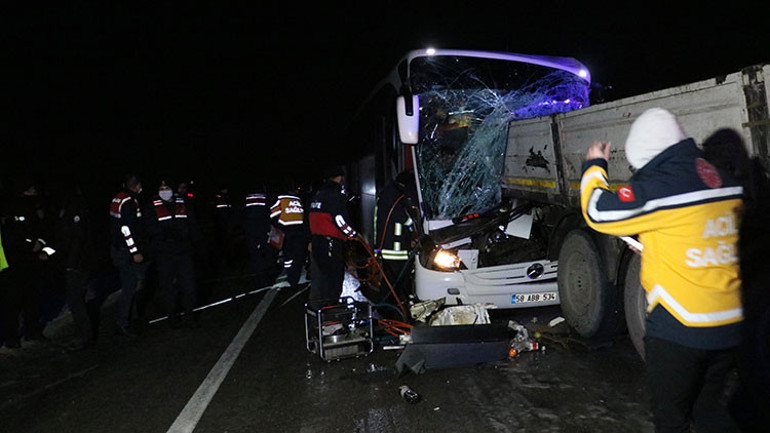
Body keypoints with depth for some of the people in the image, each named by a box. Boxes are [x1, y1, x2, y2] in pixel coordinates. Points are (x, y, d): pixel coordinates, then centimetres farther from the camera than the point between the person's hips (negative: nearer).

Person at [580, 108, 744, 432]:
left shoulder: (659, 188, -20)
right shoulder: (724, 183, 4)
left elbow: (599, 213, -12)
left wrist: (594, 167, 3)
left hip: (678, 331, -7)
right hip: (728, 324, 7)